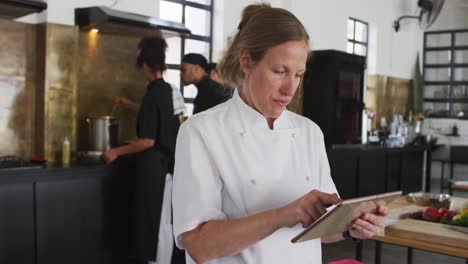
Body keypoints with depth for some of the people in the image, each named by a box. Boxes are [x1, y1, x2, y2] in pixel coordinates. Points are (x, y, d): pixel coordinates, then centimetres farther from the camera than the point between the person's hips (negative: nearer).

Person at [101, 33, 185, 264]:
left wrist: (117, 152, -10)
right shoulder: (170, 91, 6)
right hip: (166, 163, 8)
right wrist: (130, 105, 35)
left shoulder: (153, 94, -18)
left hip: (153, 166, -8)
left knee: (155, 222, 1)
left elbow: (148, 141, -20)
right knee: (162, 221, 16)